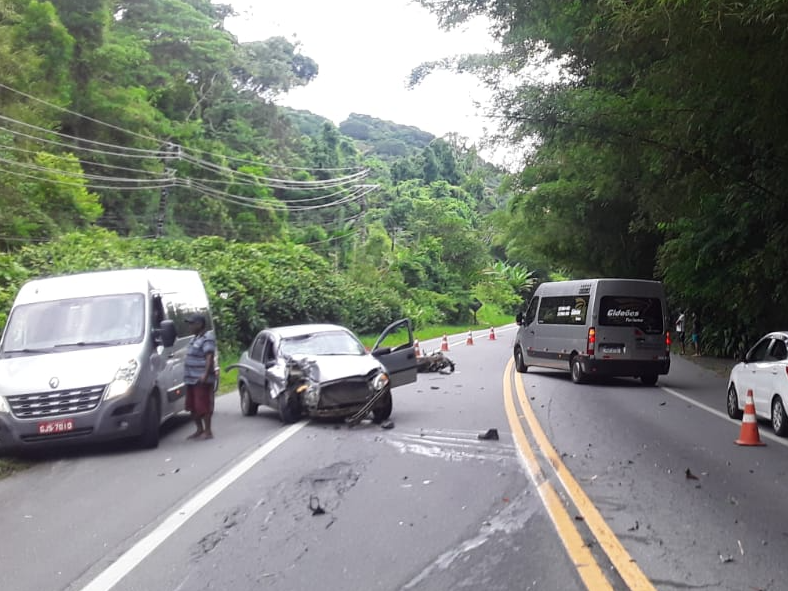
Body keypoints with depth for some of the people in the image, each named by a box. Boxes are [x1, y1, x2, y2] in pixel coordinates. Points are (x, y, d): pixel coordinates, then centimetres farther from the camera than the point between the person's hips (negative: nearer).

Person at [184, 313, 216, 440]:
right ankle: (199, 430, 22)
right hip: (191, 378, 10)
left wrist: (205, 374, -30)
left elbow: (209, 357, -21)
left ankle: (208, 432, -2)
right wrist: (187, 375, 21)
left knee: (203, 406, -7)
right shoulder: (195, 338, 19)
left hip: (201, 379, -10)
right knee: (192, 406, 12)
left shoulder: (207, 338, -11)